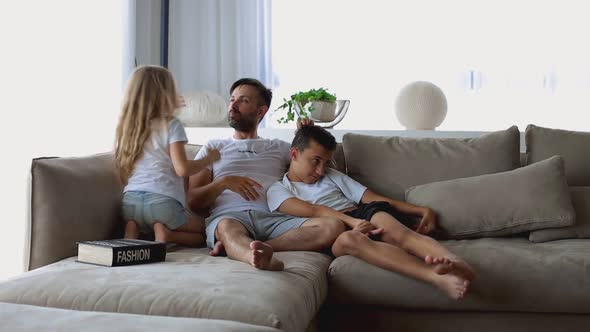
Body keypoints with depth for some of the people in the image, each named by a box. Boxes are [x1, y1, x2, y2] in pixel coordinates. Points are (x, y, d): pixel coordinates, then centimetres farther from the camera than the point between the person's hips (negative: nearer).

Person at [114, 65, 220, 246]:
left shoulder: (127, 127, 15)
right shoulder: (171, 125, -2)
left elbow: (123, 174, 17)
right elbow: (182, 169, -9)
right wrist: (208, 158, 5)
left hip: (130, 200, 5)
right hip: (162, 201, -5)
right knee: (204, 233, 12)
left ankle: (135, 232, -1)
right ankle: (167, 235, -14)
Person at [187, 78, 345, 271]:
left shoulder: (279, 148, 30)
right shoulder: (213, 148, 27)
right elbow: (192, 200, 17)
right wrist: (224, 182, -2)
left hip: (272, 218, 2)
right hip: (228, 216, -1)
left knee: (333, 227, -27)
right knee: (227, 228, -39)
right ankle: (260, 256, -71)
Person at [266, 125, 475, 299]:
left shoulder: (331, 176, 29)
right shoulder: (278, 191, 14)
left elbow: (373, 198, 18)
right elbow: (312, 210, -6)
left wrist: (421, 210, 6)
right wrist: (352, 222, -23)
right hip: (331, 235, -4)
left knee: (381, 216, -32)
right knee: (350, 239, -39)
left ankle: (454, 262, -57)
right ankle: (438, 278, -59)